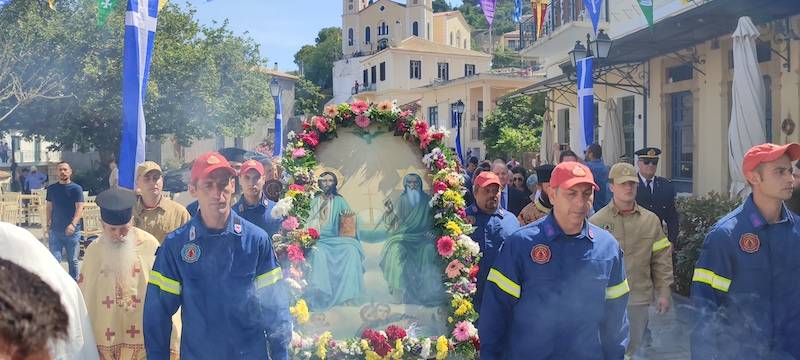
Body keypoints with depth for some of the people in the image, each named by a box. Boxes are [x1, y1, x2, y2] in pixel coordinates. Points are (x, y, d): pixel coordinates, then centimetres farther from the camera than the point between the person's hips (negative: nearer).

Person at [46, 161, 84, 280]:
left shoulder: (76, 188, -5)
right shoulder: (51, 189, 6)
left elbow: (79, 208, -12)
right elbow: (49, 207, 12)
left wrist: (73, 224, -25)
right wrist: (48, 225, 8)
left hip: (72, 231, -2)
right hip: (55, 230, 2)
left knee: (72, 260, 8)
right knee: (54, 259, -1)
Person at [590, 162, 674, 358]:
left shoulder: (651, 220, 4)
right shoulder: (596, 222, -6)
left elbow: (661, 259, 7)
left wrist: (664, 292, 5)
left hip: (639, 298, 3)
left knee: (632, 347, 16)